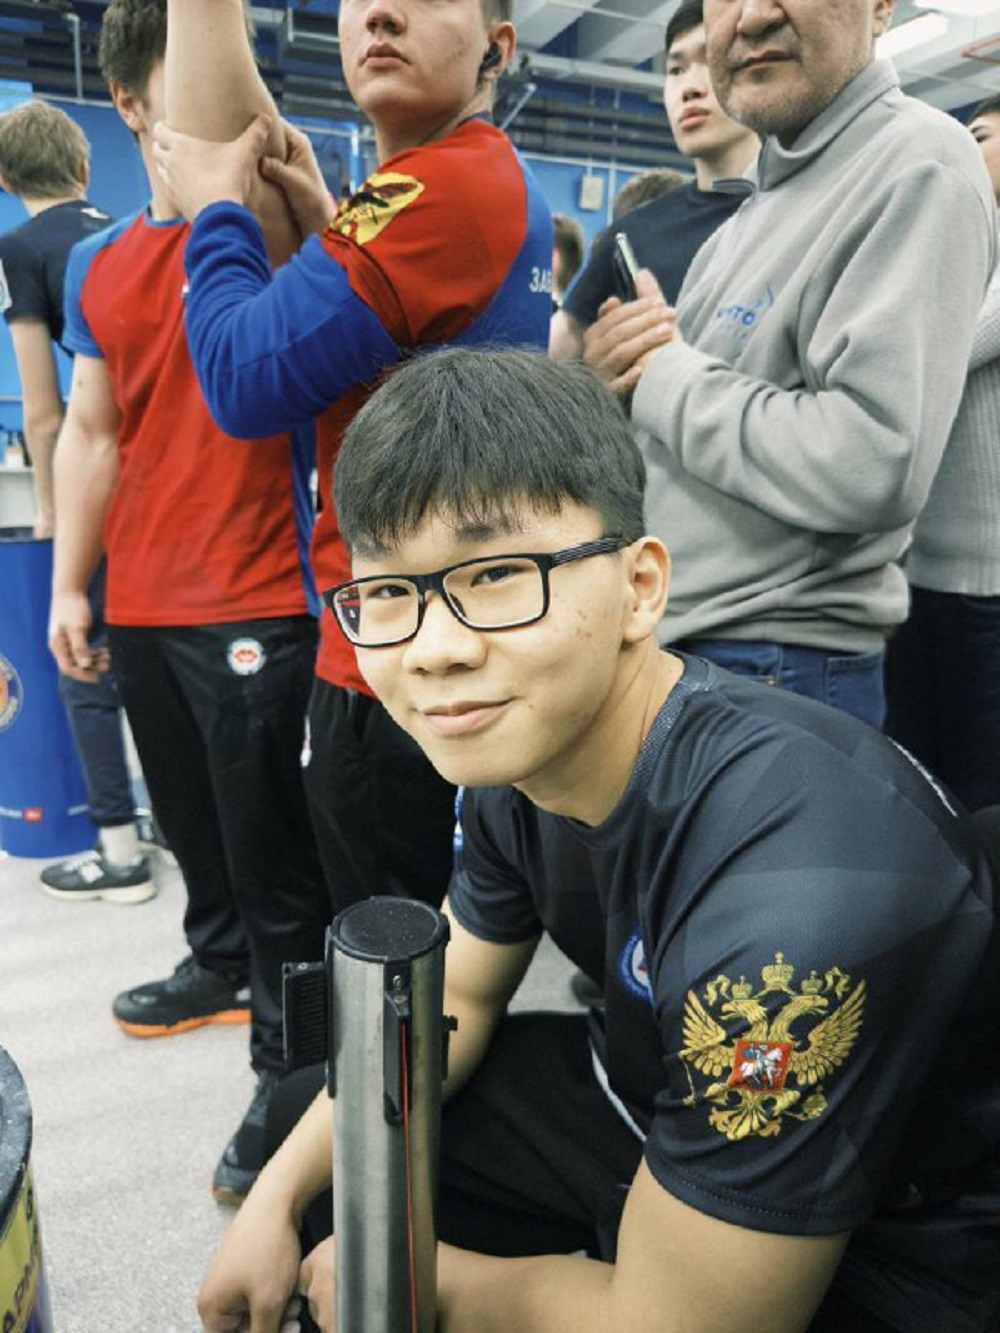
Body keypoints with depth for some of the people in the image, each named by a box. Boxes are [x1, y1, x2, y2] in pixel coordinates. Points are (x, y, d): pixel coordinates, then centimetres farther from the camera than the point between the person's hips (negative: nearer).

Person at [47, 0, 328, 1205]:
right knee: (192, 823, 20)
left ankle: (291, 1068, 14)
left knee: (268, 844, 0)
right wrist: (69, 585, 12)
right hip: (140, 606, 6)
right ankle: (223, 965, 43)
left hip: (253, 606, -6)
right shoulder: (98, 265, 13)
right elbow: (90, 434, 15)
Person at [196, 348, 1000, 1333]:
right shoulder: (514, 747, -13)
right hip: (669, 1101, 6)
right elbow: (454, 997, 3)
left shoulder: (792, 900, -38)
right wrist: (276, 1198, -3)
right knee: (308, 1119, 8)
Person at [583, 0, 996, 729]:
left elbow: (871, 469, -26)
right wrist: (610, 374, -3)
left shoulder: (916, 166, -13)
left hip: (779, 665, -8)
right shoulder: (762, 199, 14)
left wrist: (663, 375, -15)